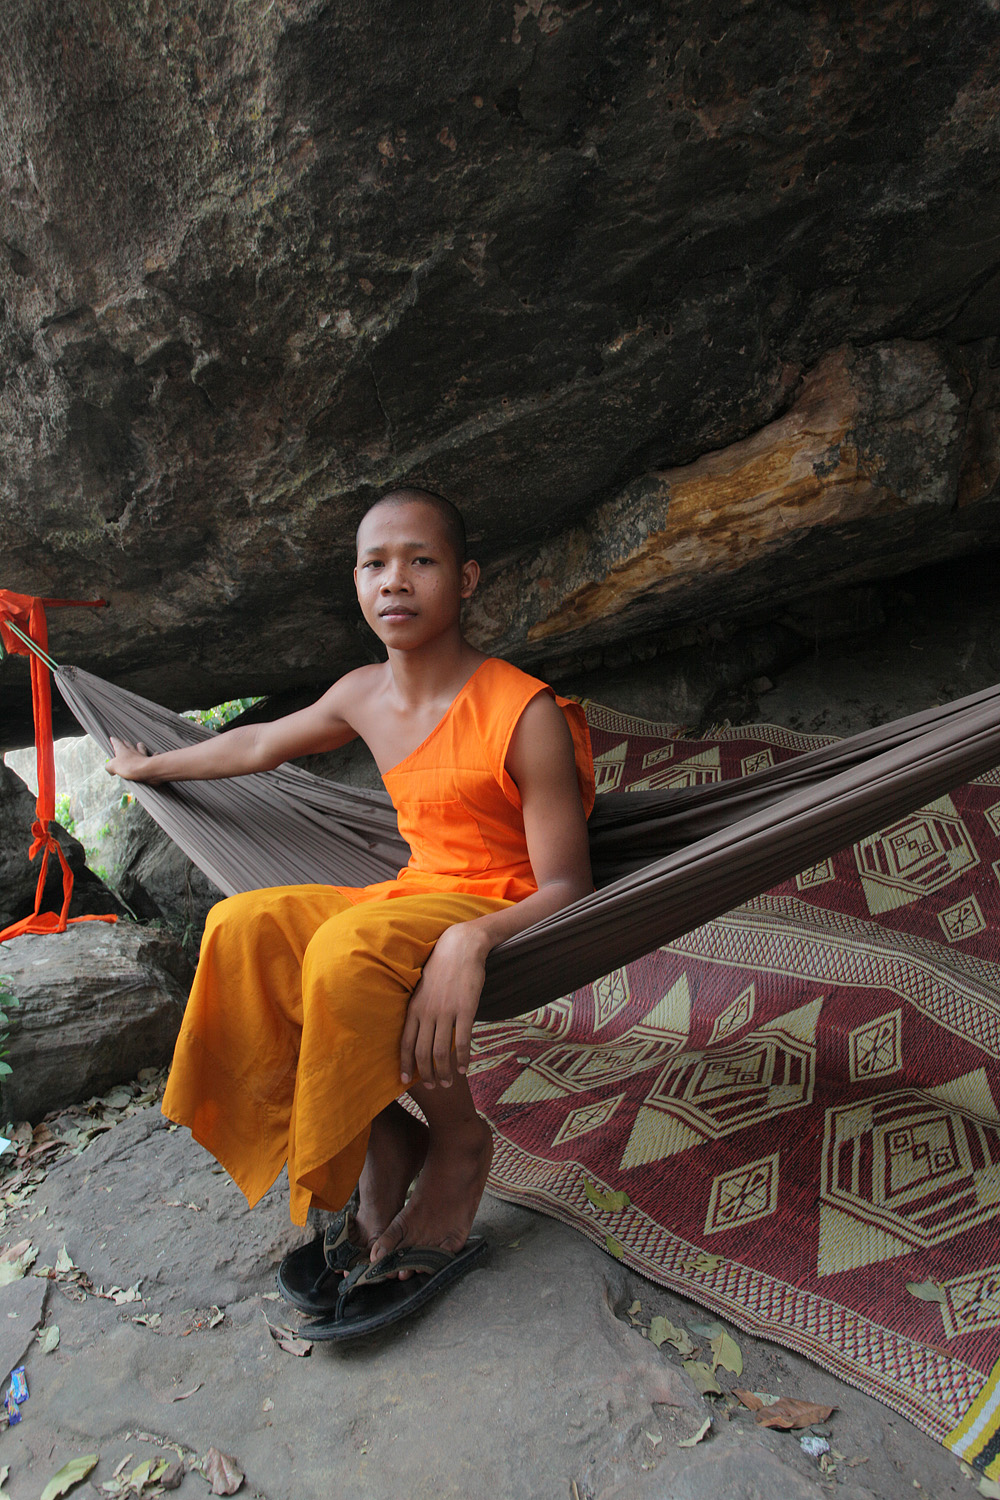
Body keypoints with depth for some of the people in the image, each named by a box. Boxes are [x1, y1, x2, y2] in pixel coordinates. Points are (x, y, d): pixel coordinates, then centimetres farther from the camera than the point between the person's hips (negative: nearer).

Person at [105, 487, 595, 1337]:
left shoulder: (524, 715, -18)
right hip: (415, 899, 7)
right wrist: (153, 766, 35)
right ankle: (383, 1145, -7)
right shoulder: (364, 697, 2)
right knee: (245, 928, -15)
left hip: (506, 918, -6)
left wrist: (471, 940, -37)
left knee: (350, 952, -34)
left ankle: (458, 1145, -7)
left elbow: (566, 887, -17)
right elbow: (260, 743, 21)